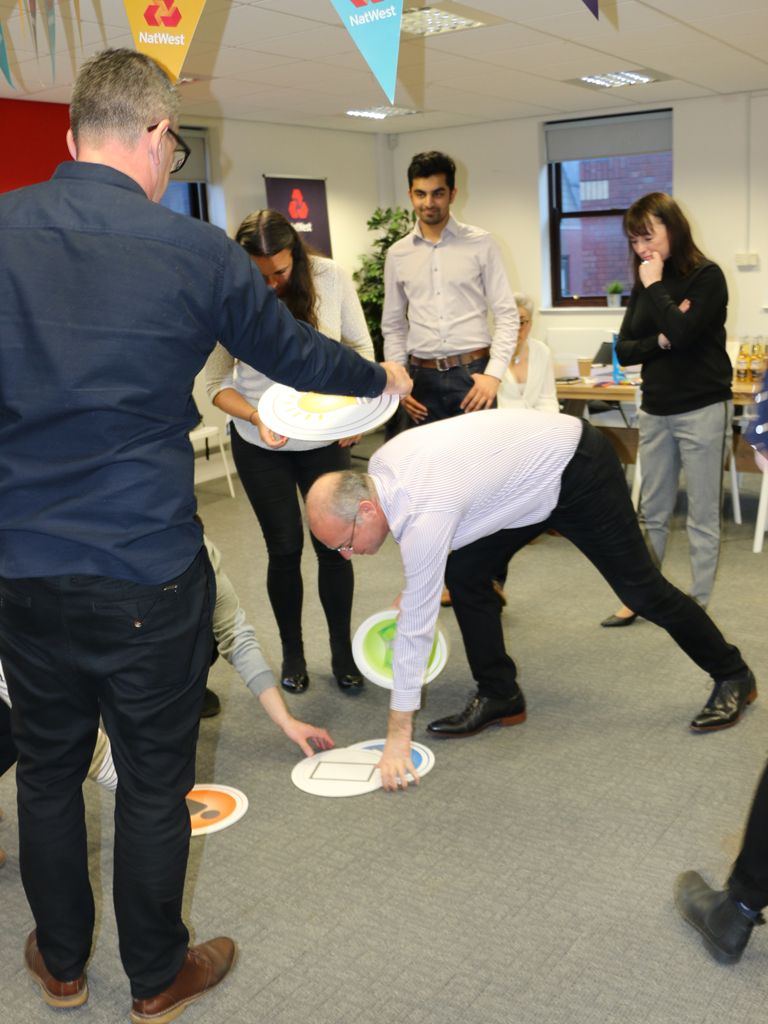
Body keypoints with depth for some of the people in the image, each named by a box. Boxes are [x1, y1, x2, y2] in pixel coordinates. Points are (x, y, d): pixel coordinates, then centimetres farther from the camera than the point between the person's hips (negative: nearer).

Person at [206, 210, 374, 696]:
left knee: (333, 545, 2)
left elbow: (361, 348, -2)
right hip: (261, 445, -1)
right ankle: (293, 655, 23)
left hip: (326, 438, 1)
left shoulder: (331, 277, -14)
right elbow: (218, 384, -9)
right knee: (285, 547, 3)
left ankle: (343, 652, 20)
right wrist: (257, 417, -27)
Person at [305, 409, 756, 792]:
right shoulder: (379, 466, -10)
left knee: (639, 586, 3)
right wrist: (416, 590, 7)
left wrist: (398, 738, -23)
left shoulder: (423, 514, -35)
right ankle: (500, 695, 10)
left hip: (579, 469, -8)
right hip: (530, 470, 8)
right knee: (464, 572, -2)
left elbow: (416, 626, -31)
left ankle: (732, 675, 24)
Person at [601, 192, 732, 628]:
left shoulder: (707, 276, -10)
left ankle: (698, 606, 12)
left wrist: (656, 286, -16)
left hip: (702, 410, -6)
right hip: (656, 411, 6)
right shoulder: (644, 285, 8)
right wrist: (660, 341, -15)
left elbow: (681, 333, -25)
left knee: (703, 516, 3)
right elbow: (624, 350, 2)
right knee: (653, 512, 12)